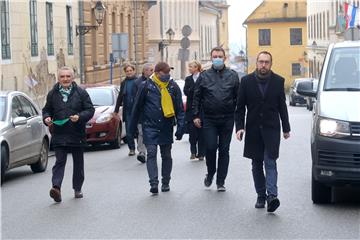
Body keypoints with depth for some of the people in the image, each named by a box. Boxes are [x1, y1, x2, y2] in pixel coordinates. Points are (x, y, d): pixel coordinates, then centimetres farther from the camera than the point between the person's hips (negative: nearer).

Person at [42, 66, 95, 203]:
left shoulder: (81, 93, 1)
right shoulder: (52, 94, 7)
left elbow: (90, 110, 0)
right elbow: (46, 110, 16)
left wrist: (79, 117, -17)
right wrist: (46, 118, -6)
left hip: (77, 135, 0)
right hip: (59, 135, 0)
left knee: (78, 163, 10)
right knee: (59, 162, -11)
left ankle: (77, 189, 23)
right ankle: (56, 187, -23)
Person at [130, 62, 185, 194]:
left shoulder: (173, 86, 1)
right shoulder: (146, 86, -4)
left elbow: (180, 108, 3)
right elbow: (137, 107, 3)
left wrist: (180, 127, -5)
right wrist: (133, 127, 6)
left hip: (167, 127, 2)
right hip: (150, 126, -2)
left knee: (166, 155, 10)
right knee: (151, 153, -11)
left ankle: (165, 182, 21)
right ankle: (153, 183, -14)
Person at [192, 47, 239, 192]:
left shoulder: (232, 76, 5)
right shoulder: (204, 76, 5)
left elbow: (238, 97, 5)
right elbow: (196, 97, 6)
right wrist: (196, 116, 0)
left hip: (227, 120, 1)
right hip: (209, 120, 0)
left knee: (224, 150, 5)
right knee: (210, 148, -6)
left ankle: (221, 181, 13)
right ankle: (210, 173, 20)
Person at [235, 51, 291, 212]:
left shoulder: (278, 81, 1)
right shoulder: (246, 81, 1)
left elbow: (282, 106, 7)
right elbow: (240, 107, 3)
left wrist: (286, 128, 8)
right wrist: (239, 127, -7)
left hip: (271, 128, -2)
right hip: (253, 129, 2)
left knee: (270, 162, -13)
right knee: (257, 164, 8)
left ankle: (272, 195, -20)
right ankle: (261, 196, 15)